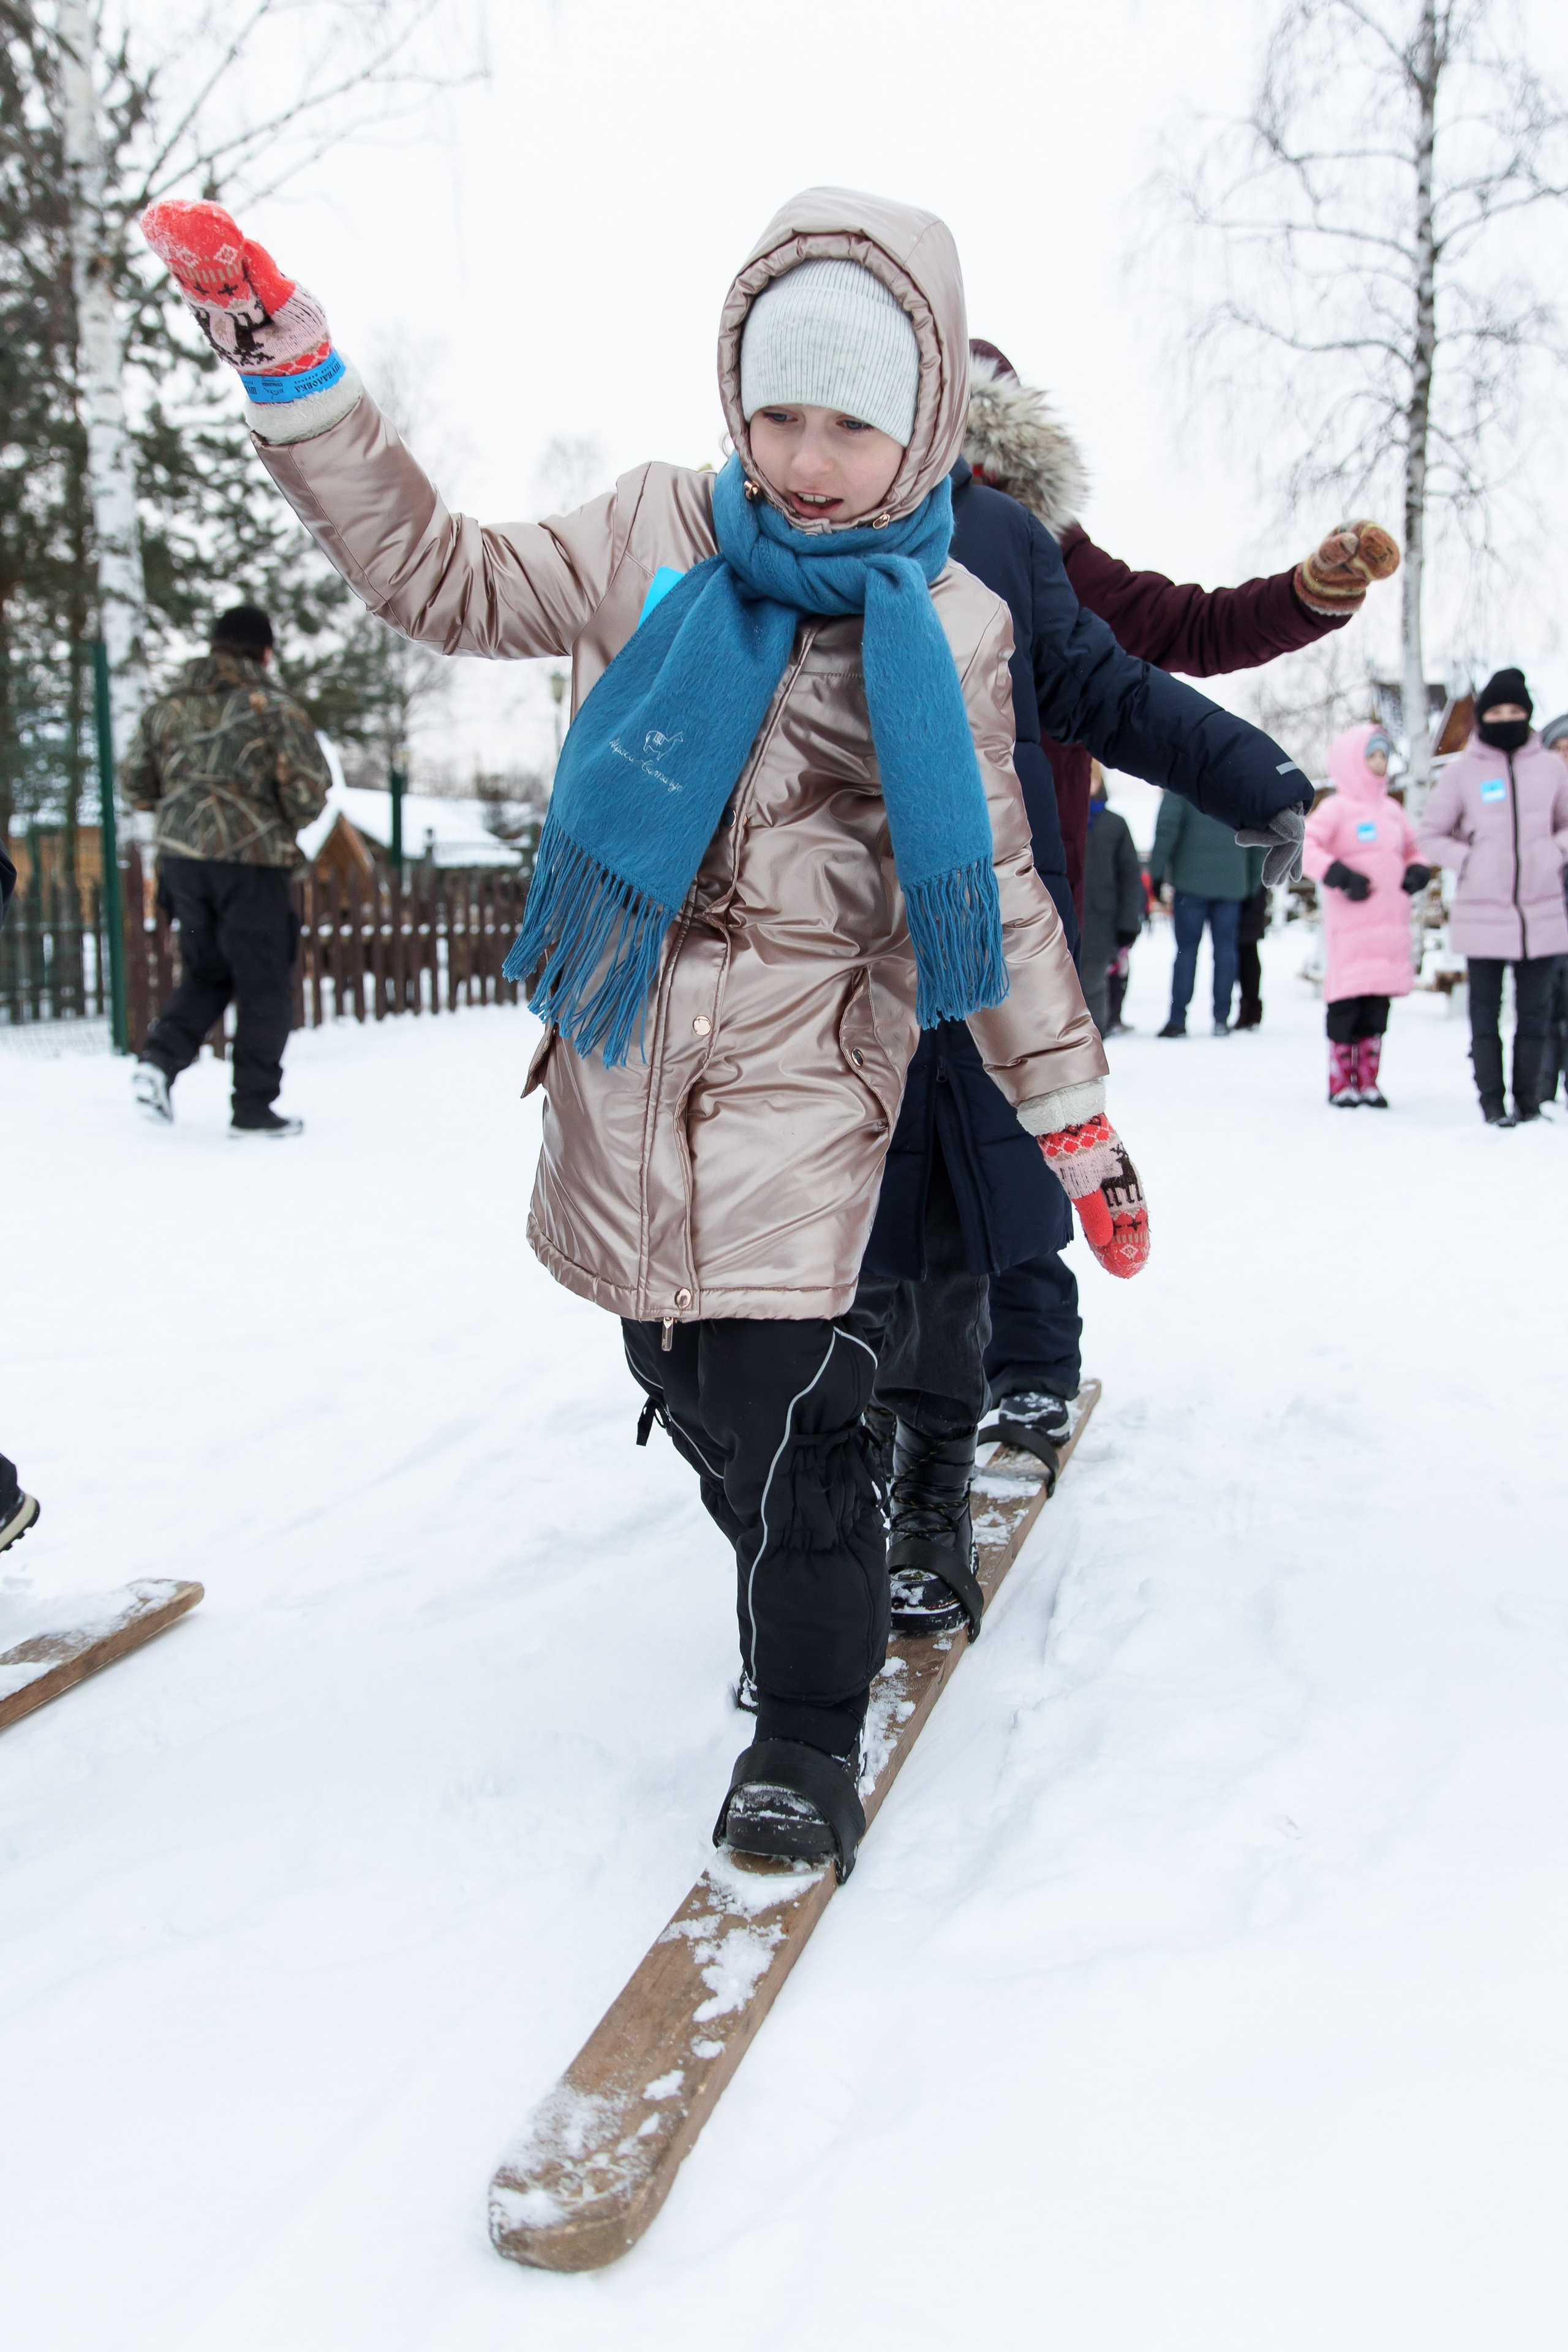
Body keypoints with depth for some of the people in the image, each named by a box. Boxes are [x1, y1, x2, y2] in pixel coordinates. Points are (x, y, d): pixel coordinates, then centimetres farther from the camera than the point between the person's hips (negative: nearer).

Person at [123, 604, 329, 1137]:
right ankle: (254, 1107, 6)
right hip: (251, 860, -5)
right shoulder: (276, 710, -5)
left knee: (207, 972, 20)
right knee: (264, 989, 5)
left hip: (181, 857, 5)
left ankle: (159, 1058, -2)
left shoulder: (168, 708, 8)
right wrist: (285, 823, 12)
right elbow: (309, 793, -9)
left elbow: (135, 783, 11)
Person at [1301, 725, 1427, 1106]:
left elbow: (1412, 849, 28)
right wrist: (1340, 875, -21)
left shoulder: (1391, 810, 16)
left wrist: (1417, 872, 7)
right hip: (1351, 930, -6)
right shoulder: (1337, 808, -4)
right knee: (1346, 1005, -3)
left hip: (1390, 929, 6)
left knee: (1377, 1008, 9)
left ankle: (1367, 1081, 17)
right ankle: (1341, 1084, 7)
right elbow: (1304, 846, -15)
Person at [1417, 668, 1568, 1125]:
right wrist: (1472, 859, -7)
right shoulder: (1461, 772, 1)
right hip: (1482, 913, -2)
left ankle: (1528, 1100, 16)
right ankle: (1492, 1101, 9)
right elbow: (1430, 838, 6)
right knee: (1485, 1011, 2)